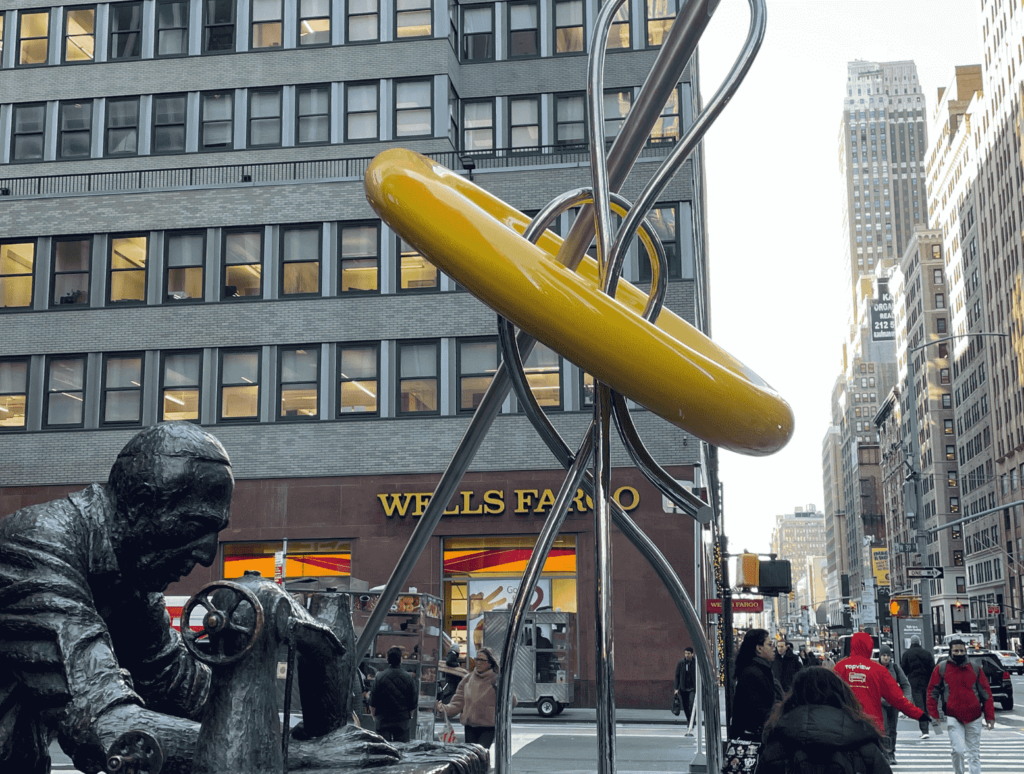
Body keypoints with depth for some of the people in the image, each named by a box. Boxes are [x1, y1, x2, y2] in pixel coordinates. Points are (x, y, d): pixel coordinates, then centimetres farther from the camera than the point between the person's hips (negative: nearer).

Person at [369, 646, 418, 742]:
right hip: (402, 720, 1)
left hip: (383, 720, -1)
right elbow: (413, 702, 4)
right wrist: (409, 715, 19)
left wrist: (374, 715, 13)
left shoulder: (379, 677, -9)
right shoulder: (409, 678, -5)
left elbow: (373, 702, -2)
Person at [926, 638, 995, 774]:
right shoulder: (941, 669, 2)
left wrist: (990, 716, 4)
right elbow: (932, 692, 6)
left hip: (974, 718, 2)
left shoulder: (976, 669, 7)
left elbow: (986, 693, 9)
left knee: (974, 753, 8)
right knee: (958, 750, -12)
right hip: (953, 717, -2)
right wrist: (934, 715, 1)